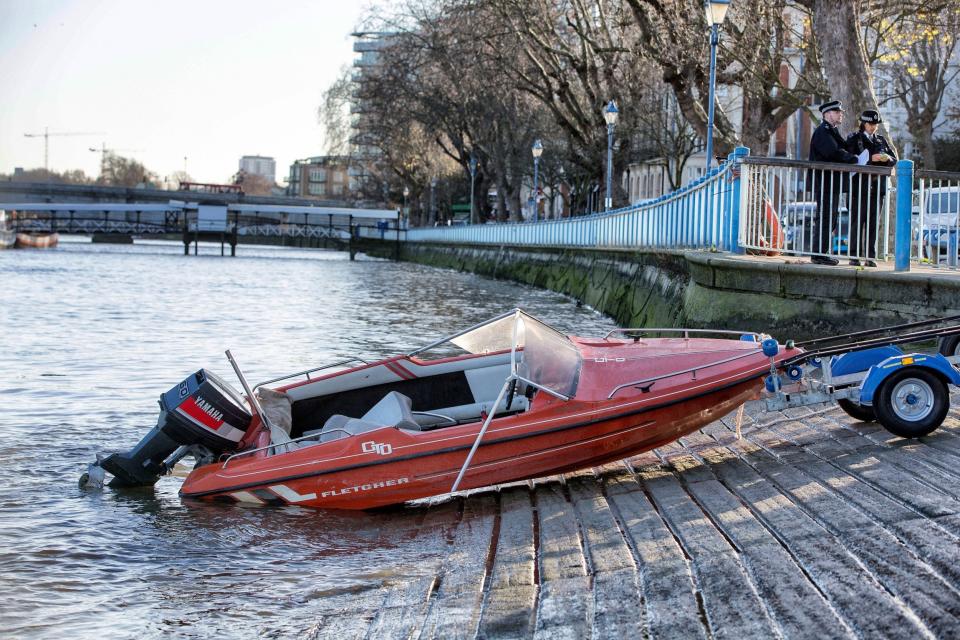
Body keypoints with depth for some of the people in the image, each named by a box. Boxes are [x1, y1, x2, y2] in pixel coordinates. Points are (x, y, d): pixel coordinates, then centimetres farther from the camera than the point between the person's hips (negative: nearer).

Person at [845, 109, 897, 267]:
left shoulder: (881, 140, 18)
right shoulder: (854, 139, 4)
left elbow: (894, 159, 16)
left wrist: (887, 158, -8)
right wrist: (871, 159, -19)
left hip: (877, 187, 4)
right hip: (860, 187, -4)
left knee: (873, 223, 2)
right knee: (857, 222, -4)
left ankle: (870, 257, 5)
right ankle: (854, 256, -1)